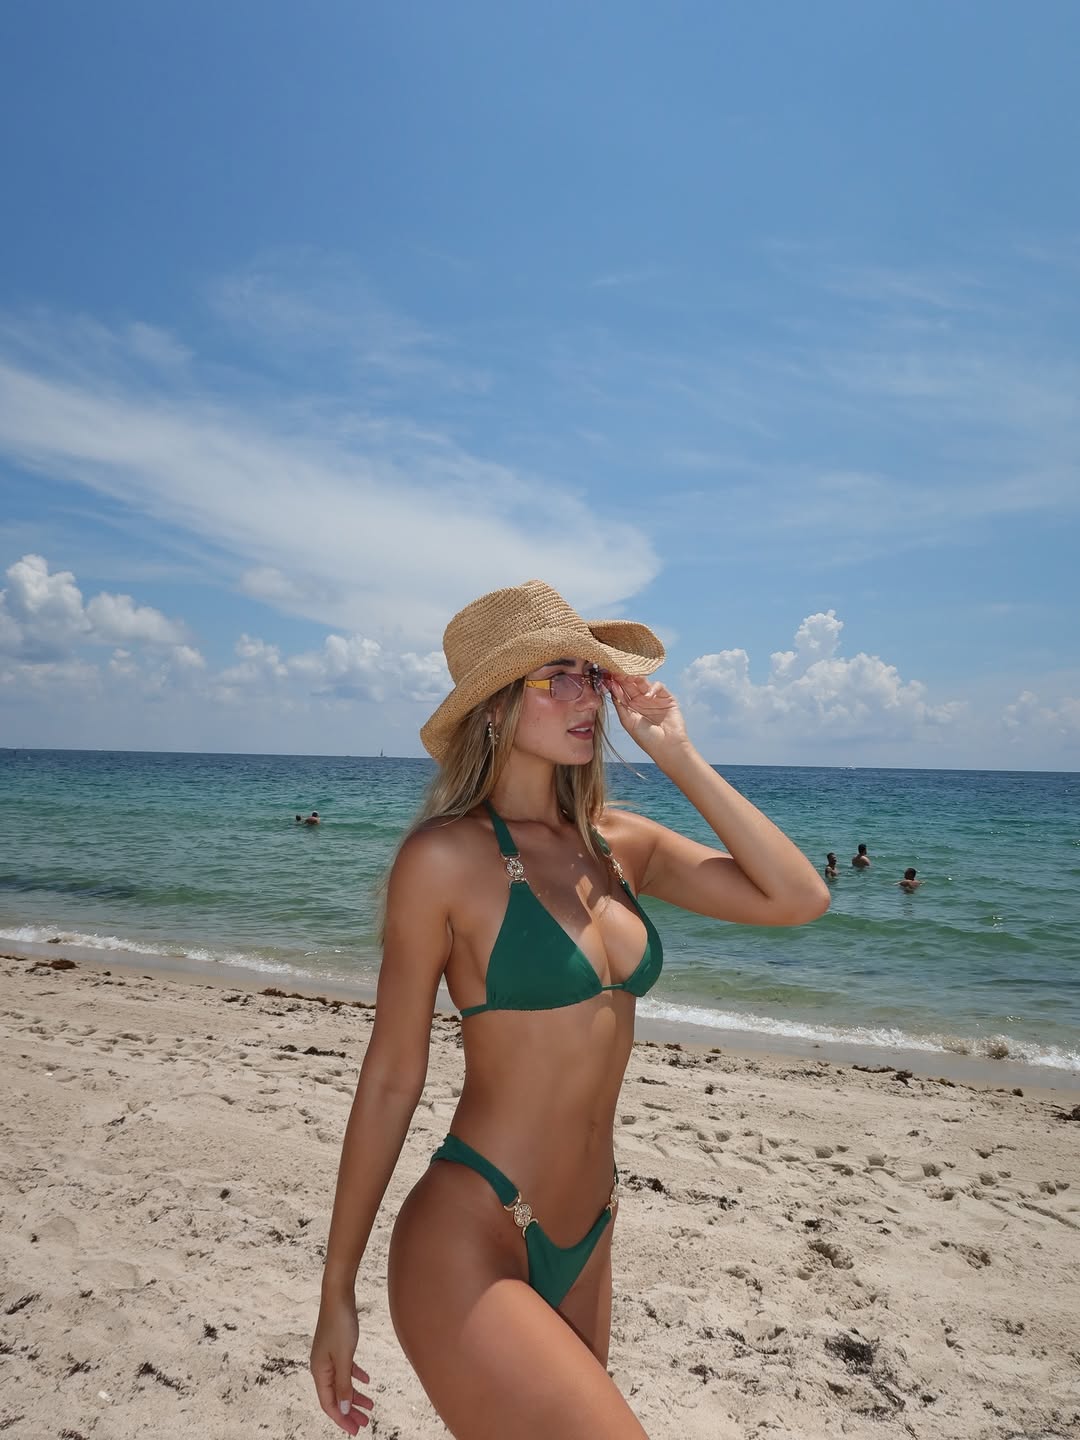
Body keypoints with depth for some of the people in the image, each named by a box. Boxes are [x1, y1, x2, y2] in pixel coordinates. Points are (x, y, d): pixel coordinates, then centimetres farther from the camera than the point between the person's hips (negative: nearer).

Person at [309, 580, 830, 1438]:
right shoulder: (448, 857, -14)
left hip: (584, 1248, 7)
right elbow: (391, 1079, -9)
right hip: (467, 1248, -6)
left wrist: (678, 757, -6)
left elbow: (798, 898, -5)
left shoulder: (618, 843, 3)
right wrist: (338, 1290, -1)